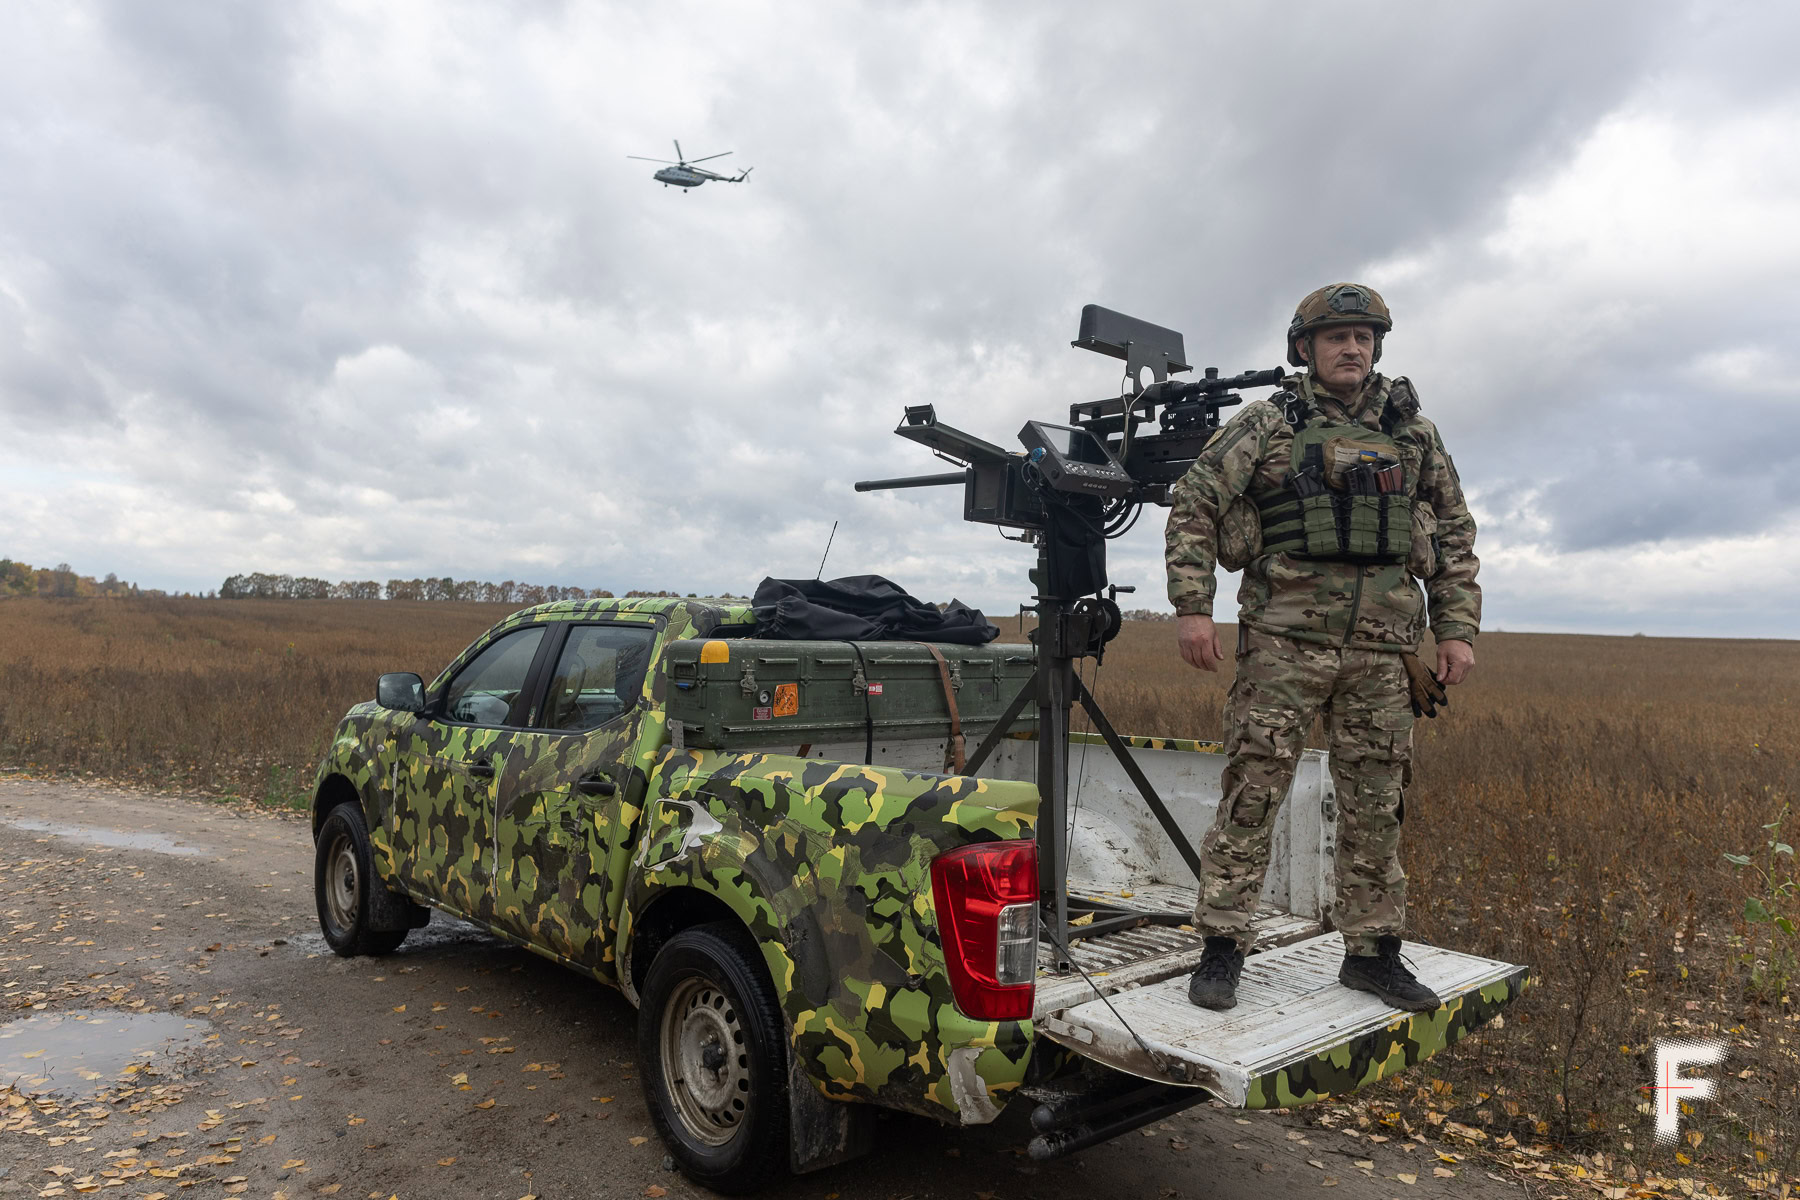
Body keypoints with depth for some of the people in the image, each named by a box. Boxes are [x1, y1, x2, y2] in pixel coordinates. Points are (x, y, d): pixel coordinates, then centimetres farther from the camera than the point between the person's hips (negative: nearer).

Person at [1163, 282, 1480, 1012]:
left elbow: (1455, 535, 18)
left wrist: (1458, 629, 9)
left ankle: (1373, 952, 22)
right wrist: (1192, 606, -11)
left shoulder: (1414, 432, 14)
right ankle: (1222, 948, 5)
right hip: (1285, 638, -4)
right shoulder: (1269, 423, 2)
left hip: (1381, 647, 4)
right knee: (1253, 791, -4)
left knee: (1375, 802, 9)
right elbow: (1194, 504, -2)